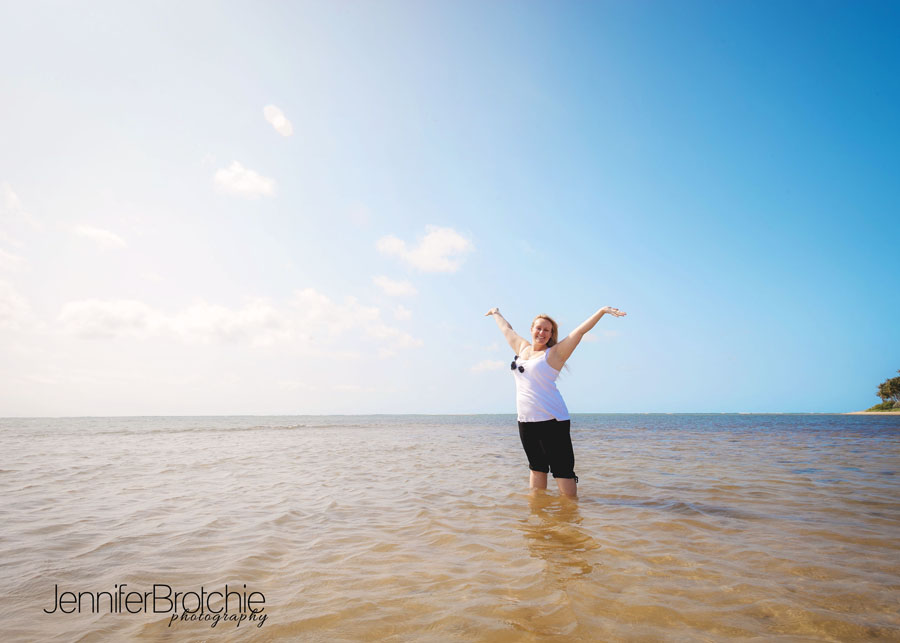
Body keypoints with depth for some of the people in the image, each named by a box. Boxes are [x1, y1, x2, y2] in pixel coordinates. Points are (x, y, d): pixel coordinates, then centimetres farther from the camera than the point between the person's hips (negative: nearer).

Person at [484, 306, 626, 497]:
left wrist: (602, 311, -19)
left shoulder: (554, 353, -1)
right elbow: (506, 329, 31)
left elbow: (581, 330, -9)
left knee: (563, 470, -6)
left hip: (551, 419, -6)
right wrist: (497, 313, 44)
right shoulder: (522, 348, 15)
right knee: (537, 468, 15)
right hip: (525, 420, 6)